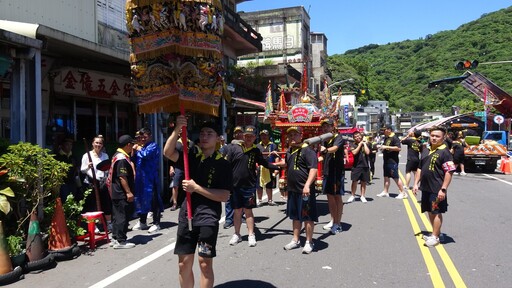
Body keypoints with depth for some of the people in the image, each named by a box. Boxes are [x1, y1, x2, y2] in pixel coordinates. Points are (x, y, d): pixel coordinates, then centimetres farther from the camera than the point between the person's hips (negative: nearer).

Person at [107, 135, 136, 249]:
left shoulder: (117, 155, 13)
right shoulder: (122, 158, -19)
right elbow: (122, 177, -23)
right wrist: (128, 192, -22)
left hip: (116, 192, 10)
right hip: (122, 193, -10)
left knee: (117, 215, 16)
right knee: (123, 216, -4)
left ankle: (115, 238, 24)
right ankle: (120, 241, 2)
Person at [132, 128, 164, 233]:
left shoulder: (153, 146, -7)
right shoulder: (142, 146, 18)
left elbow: (146, 154, -25)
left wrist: (139, 149, -7)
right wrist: (134, 150, 1)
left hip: (150, 178, -8)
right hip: (140, 178, 8)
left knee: (153, 200, -3)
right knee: (141, 199, 14)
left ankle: (156, 223, 5)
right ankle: (142, 222, 26)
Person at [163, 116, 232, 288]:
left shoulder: (222, 164, -4)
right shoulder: (191, 155, 6)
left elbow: (224, 196, -10)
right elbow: (168, 152, -11)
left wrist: (196, 188, -15)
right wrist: (177, 129, -22)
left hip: (208, 216, -4)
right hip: (186, 214, 4)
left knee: (205, 263, -1)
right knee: (184, 263, 11)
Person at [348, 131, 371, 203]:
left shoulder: (365, 144, 5)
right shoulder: (353, 145, 3)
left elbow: (367, 152, -10)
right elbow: (354, 152, -14)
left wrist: (364, 144, -6)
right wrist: (360, 144, -8)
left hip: (365, 165, 1)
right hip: (356, 165, -1)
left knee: (363, 182, 7)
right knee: (354, 181, 1)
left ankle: (362, 196, 17)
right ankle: (353, 196, 11)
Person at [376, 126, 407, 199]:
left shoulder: (394, 138, -13)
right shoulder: (386, 138, 14)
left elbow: (399, 148, -23)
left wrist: (387, 147, -23)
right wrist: (382, 147, 8)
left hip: (392, 161, -9)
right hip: (386, 160, 9)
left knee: (396, 177, -5)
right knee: (386, 176, 13)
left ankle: (403, 193, 2)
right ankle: (385, 192, 21)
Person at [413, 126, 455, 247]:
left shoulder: (445, 152, -11)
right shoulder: (426, 150, 12)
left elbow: (449, 172, -16)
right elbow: (420, 168, 18)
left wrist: (443, 189, -20)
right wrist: (416, 183, 12)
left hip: (437, 189, -7)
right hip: (425, 188, 7)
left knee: (436, 213, 1)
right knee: (430, 212, 16)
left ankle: (435, 237, 10)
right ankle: (435, 232, 29)